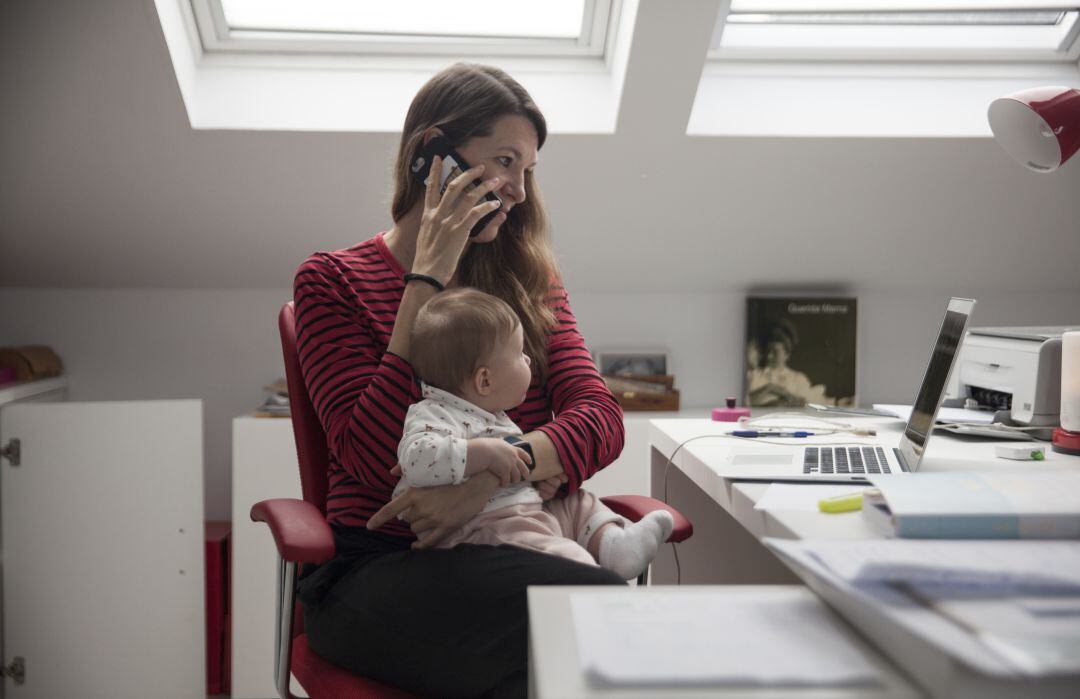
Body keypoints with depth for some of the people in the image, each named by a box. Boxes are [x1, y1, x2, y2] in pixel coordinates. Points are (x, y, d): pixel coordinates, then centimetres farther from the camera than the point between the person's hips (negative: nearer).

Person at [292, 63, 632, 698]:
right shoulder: (333, 281, 5)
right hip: (378, 568, -3)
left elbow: (601, 419, 2)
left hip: (514, 558, 4)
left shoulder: (529, 278, 17)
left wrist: (490, 476, -18)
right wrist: (429, 280, -9)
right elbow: (375, 460, -9)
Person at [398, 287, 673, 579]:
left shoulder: (492, 416, 21)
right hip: (488, 527, -11)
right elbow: (417, 460, -33)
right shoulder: (433, 416, -13)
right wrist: (486, 452, -30)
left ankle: (611, 541, -7)